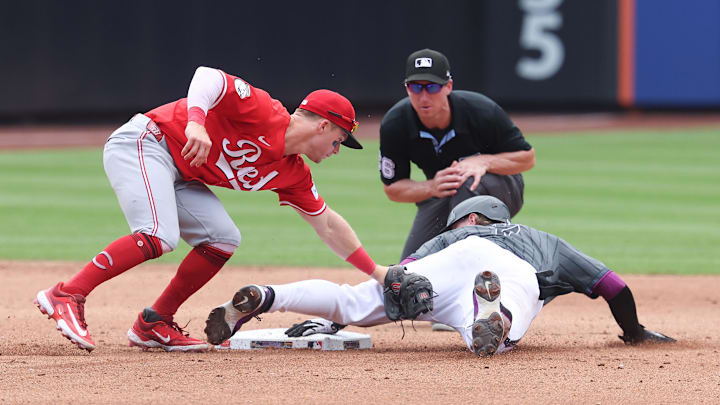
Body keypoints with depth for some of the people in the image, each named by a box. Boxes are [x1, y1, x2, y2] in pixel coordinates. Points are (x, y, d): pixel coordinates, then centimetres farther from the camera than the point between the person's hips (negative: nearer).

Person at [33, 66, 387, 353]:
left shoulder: (293, 174, 11)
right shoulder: (265, 114, -15)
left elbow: (328, 225, 21)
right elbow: (207, 76, -26)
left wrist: (377, 272, 22)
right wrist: (195, 121, -44)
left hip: (180, 176, 10)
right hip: (141, 144, -10)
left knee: (223, 238, 3)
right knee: (159, 236, -28)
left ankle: (153, 325, 4)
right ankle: (66, 295, -28)